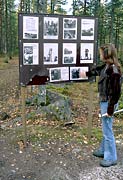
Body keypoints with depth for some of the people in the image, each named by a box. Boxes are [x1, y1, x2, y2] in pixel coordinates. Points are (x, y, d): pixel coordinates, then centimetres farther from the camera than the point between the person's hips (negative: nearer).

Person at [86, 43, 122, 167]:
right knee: (105, 128, 21)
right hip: (103, 101, 9)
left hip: (108, 103, -9)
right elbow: (97, 70, 24)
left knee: (107, 130, 2)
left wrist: (110, 109, -20)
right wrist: (86, 74, 35)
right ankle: (103, 150, 38)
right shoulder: (106, 66, 2)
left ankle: (111, 158, 17)